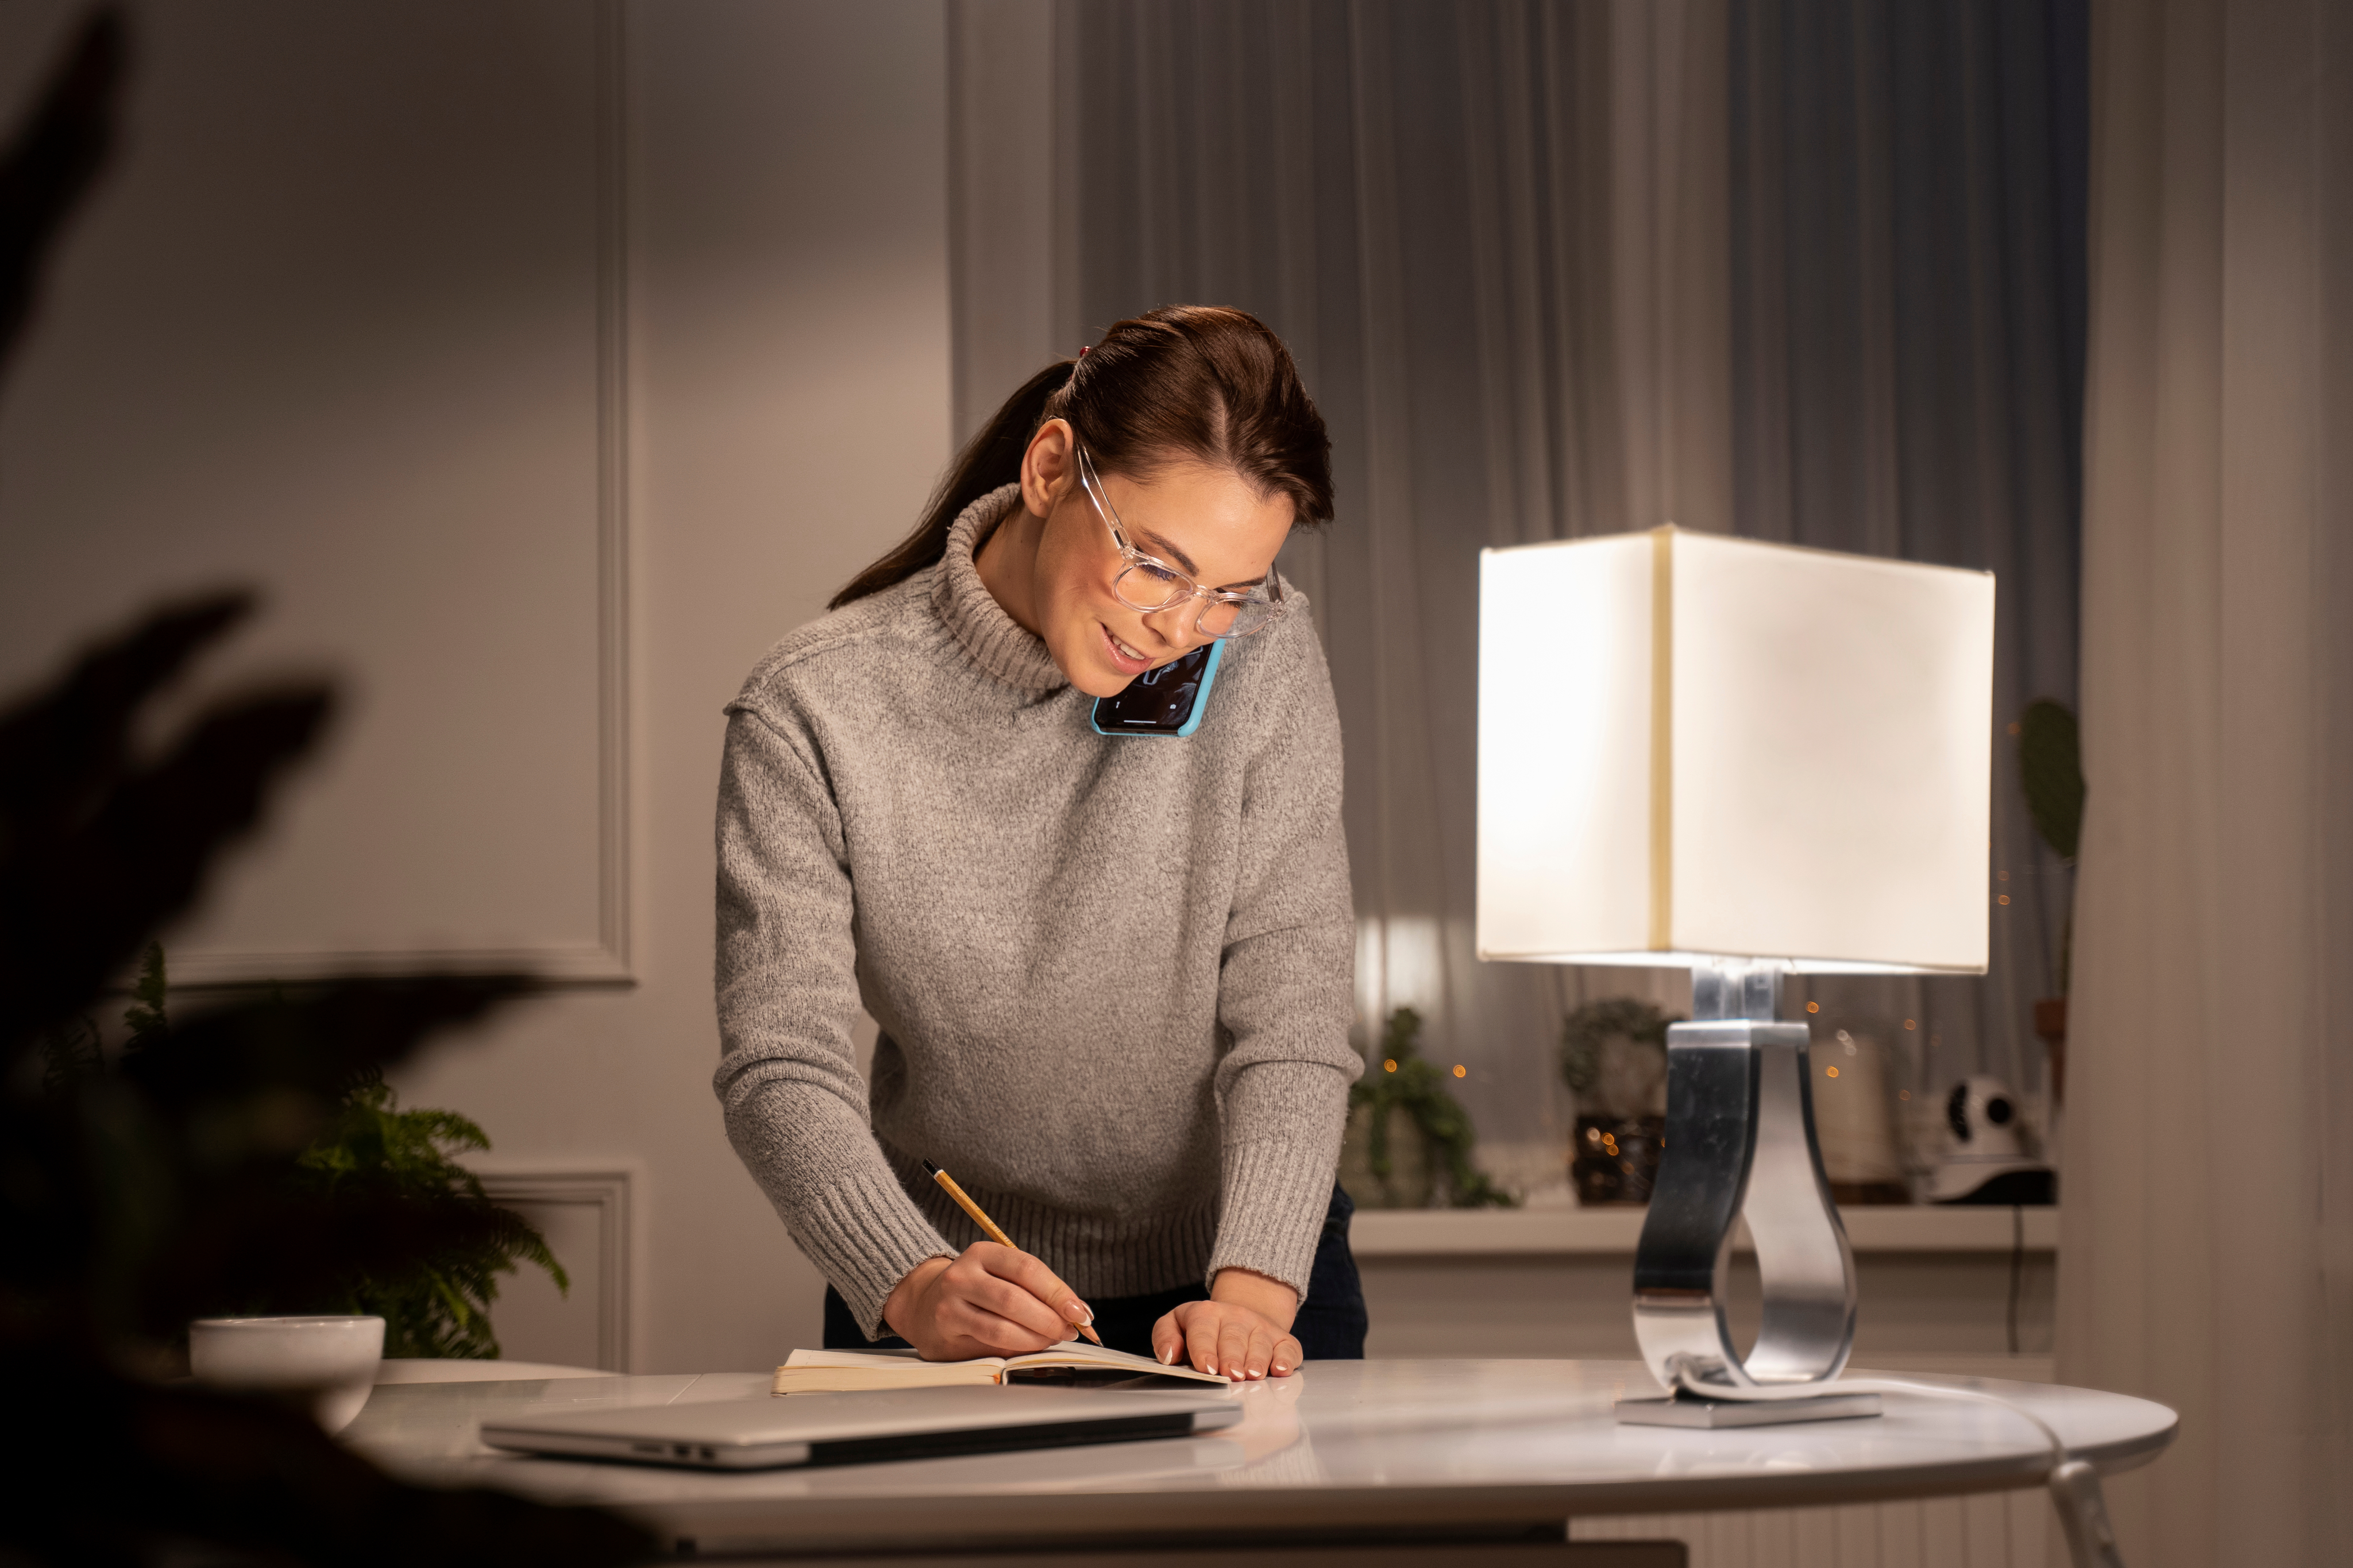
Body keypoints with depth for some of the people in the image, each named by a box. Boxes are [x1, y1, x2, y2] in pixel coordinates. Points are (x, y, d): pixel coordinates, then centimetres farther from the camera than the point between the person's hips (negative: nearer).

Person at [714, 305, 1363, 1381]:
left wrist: (1253, 1290, -23)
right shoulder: (810, 713, -11)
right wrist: (914, 1288, -30)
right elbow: (781, 1068, -14)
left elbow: (1289, 1022, -9)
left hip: (1243, 1266, 0)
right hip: (956, 1286, 0)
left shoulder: (1263, 656, -7)